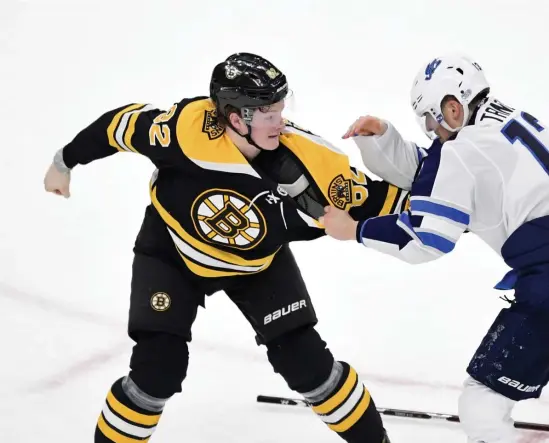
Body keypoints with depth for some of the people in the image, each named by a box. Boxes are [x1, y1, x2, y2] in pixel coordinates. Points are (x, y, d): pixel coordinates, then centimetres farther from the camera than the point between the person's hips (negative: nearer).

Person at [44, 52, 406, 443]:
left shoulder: (303, 156, -30)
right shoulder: (186, 126, -35)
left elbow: (363, 198, -20)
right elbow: (122, 124, -17)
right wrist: (66, 162, -2)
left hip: (258, 261, 2)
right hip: (172, 250, -1)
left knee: (306, 361, -4)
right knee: (159, 367, -13)